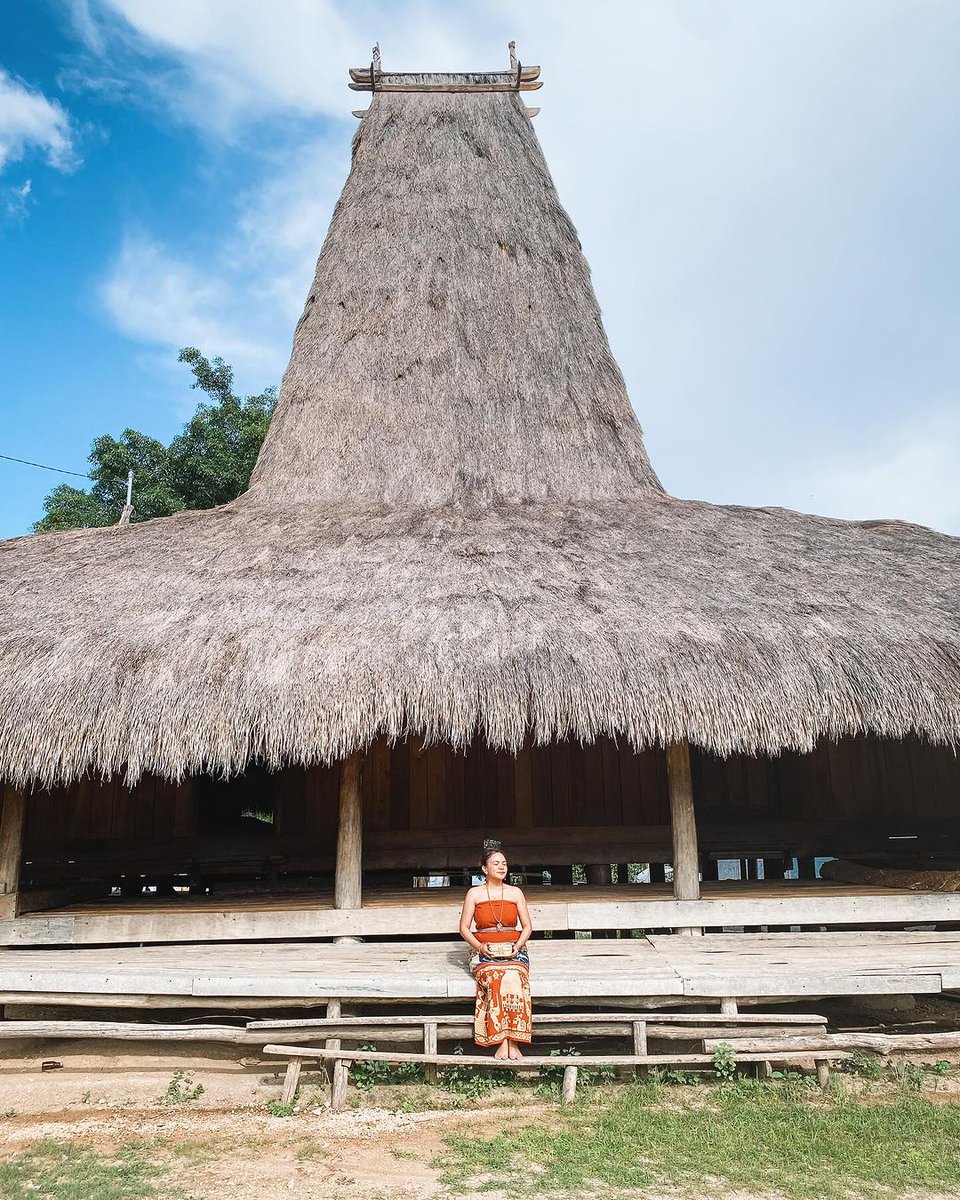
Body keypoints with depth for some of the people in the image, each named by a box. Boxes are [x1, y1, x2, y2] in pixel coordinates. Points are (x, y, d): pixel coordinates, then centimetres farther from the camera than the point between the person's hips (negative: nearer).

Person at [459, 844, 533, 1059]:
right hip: (484, 952, -1)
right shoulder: (474, 893, 7)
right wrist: (480, 947, -9)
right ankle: (502, 1042, -31)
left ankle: (512, 1042, -32)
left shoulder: (515, 892, 11)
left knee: (512, 977, -33)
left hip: (514, 950, 1)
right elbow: (464, 928, 7)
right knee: (497, 978, -34)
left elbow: (527, 927, 12)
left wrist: (517, 946, -6)